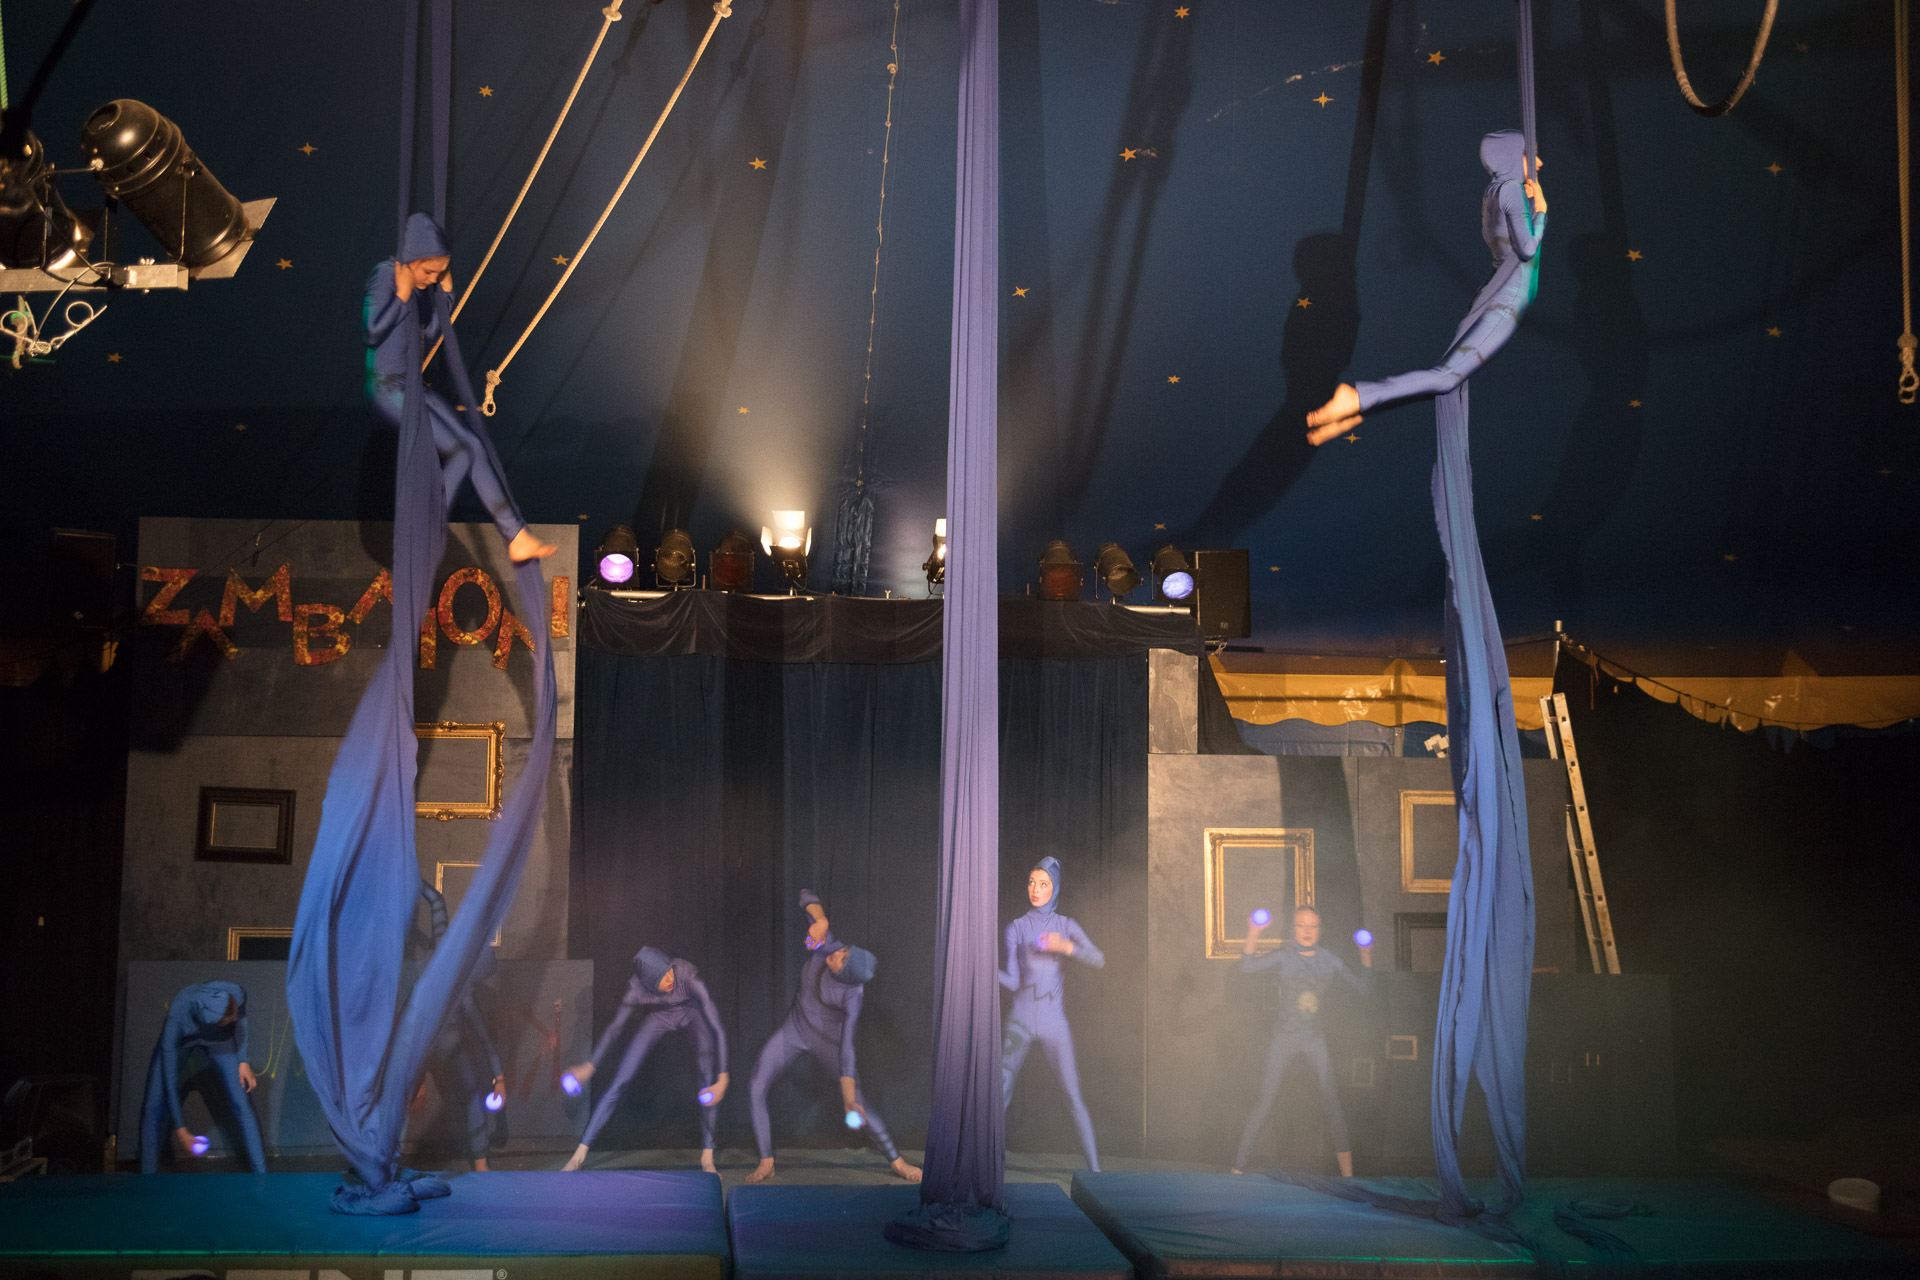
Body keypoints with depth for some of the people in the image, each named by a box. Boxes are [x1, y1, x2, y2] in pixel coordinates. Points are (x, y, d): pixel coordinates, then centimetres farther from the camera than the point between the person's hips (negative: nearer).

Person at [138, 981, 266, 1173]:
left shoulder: (236, 993, -35)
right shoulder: (176, 1017, -40)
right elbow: (169, 1078, -29)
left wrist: (243, 1061, -11)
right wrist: (179, 1129, -25)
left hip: (219, 1036, 1)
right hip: (181, 1038, -1)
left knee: (241, 1104, -11)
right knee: (154, 1107, -12)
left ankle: (261, 1173, -6)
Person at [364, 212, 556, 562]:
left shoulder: (421, 285, 9)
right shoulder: (385, 277, -15)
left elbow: (430, 334, 16)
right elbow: (371, 332, -24)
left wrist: (446, 291, 7)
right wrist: (402, 296, -18)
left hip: (412, 387, 8)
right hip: (386, 389, -8)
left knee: (475, 447, -2)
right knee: (460, 453, -14)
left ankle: (517, 537, -2)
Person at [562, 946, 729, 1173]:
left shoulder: (688, 979, -41)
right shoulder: (636, 990, -33)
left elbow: (718, 1030, -41)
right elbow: (614, 1028, -14)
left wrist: (723, 1078, -46)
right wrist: (589, 1067, -4)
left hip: (693, 1012, -1)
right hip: (659, 1016, 1)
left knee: (709, 1078, -24)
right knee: (619, 1083, -8)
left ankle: (707, 1157, -13)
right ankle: (580, 1153, 2)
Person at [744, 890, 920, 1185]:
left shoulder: (853, 995, -31)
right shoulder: (825, 945, -22)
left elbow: (847, 1048, -32)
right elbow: (806, 896, -20)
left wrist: (850, 1100, -37)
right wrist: (821, 921, -40)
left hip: (829, 1039, -4)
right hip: (794, 1031, 4)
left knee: (860, 1107, -9)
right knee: (755, 1091, -10)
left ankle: (898, 1162, 10)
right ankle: (766, 1163, 3)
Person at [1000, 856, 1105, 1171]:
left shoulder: (1066, 926, 7)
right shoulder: (1016, 928, 6)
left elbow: (1098, 959, -7)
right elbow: (1012, 980, -2)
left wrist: (1066, 947, -21)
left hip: (1054, 1023, 0)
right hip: (1021, 1021, 0)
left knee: (1074, 1097, -6)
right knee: (1000, 1093, -2)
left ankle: (1094, 1167, -2)